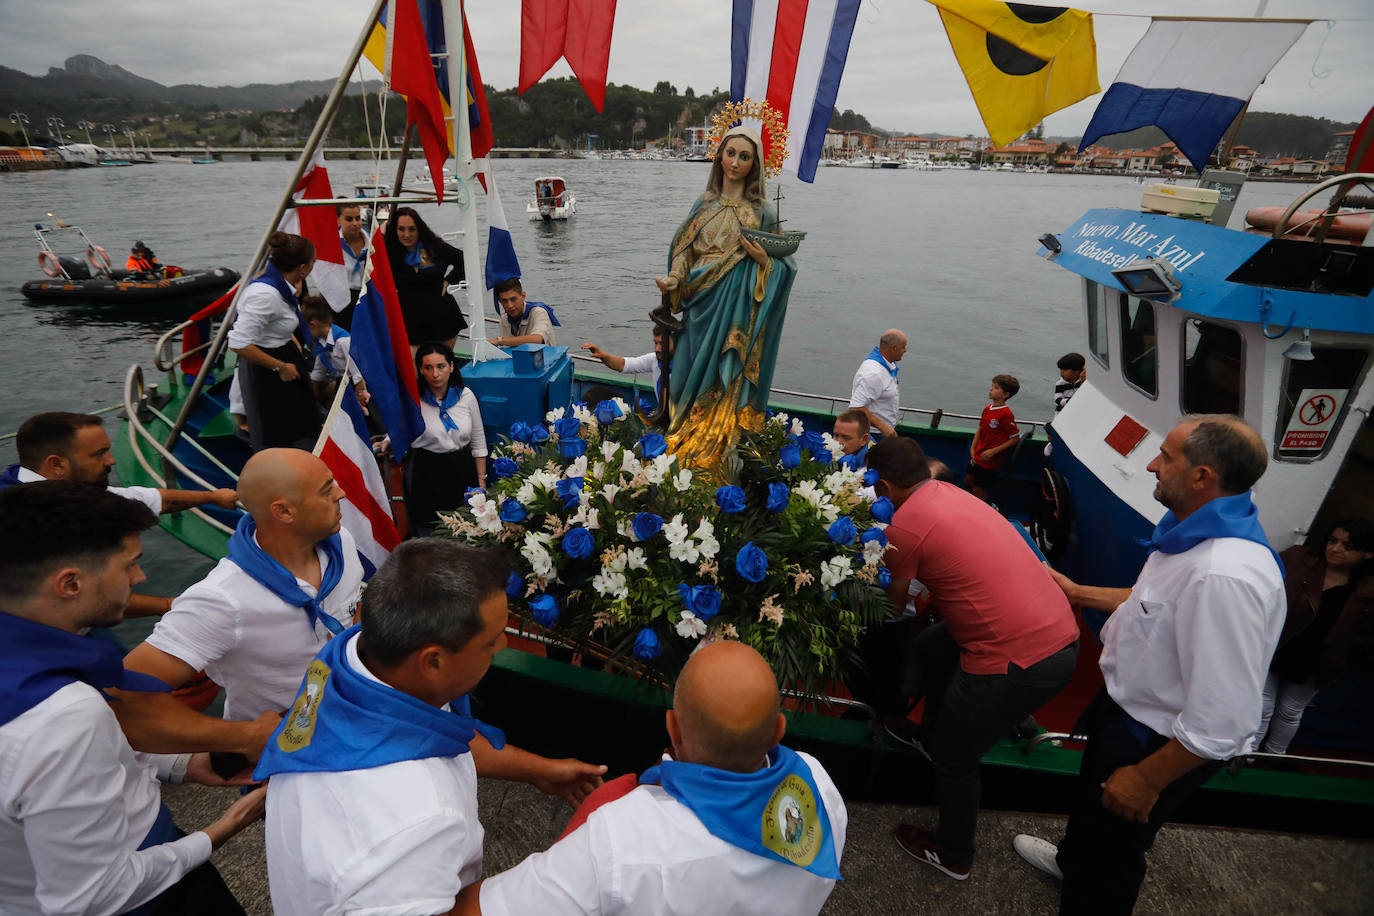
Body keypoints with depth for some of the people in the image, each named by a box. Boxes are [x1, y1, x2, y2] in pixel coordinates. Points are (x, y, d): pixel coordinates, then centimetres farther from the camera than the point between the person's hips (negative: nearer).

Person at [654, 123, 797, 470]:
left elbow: (787, 265, 4)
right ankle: (680, 451, 20)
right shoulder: (704, 204, 11)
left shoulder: (763, 212, 2)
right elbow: (684, 250, 11)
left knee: (723, 385, -3)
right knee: (686, 377, 6)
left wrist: (763, 259, -16)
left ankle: (714, 459, 7)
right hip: (699, 309, 4)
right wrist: (674, 280, -7)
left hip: (735, 314, -3)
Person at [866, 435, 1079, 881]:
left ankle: (952, 856, 35)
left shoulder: (905, 525, -14)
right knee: (932, 645, 28)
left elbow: (893, 606, 2)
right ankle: (930, 738, 47)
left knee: (955, 757, 13)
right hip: (1061, 633, 9)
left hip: (1018, 661, -9)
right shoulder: (950, 492, 10)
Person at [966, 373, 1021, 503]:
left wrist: (994, 451, -19)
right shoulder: (987, 408, 3)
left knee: (978, 491, 0)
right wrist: (973, 448, 4)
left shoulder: (1006, 414, -20)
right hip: (978, 456, 8)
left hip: (991, 461, -8)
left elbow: (1015, 438, -16)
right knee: (968, 482, 18)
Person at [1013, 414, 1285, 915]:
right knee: (1092, 800, 35)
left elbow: (1223, 722, -35)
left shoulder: (1226, 576, -39)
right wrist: (1078, 592, 19)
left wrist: (1147, 779, -22)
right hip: (1127, 707, 9)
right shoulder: (1197, 532, -7)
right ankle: (1072, 860, 65)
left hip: (1157, 743, -9)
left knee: (1111, 852, 18)